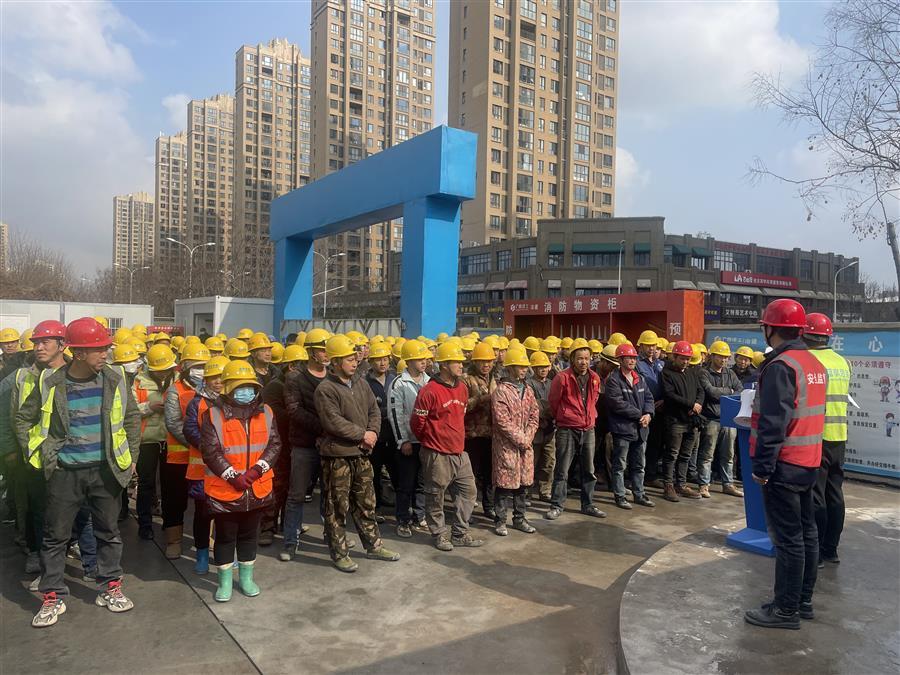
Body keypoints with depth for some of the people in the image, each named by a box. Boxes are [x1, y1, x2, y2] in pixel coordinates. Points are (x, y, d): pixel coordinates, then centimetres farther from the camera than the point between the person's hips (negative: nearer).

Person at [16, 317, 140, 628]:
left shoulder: (114, 379, -5)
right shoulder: (50, 383, -8)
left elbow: (131, 418, 7)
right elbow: (24, 419, 7)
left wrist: (131, 458, 6)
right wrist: (40, 454, 1)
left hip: (105, 470, 1)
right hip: (65, 472, -1)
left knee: (109, 532, 11)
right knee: (55, 536, 7)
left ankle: (110, 587, 27)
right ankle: (53, 597, 22)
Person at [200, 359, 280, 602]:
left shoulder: (265, 412, 1)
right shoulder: (213, 414, -10)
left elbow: (274, 444, -1)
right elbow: (210, 451, -14)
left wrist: (257, 468, -15)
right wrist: (233, 476, -18)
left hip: (257, 489, 3)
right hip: (224, 489, -3)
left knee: (249, 535, 17)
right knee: (225, 537, 11)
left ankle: (246, 577, 34)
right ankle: (225, 581, 27)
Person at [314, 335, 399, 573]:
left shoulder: (361, 385, 9)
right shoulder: (325, 389, -14)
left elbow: (374, 411, 11)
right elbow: (333, 422, -21)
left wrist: (373, 432, -8)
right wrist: (363, 434, -15)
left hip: (361, 454, 7)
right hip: (337, 455, -7)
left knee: (366, 503, 17)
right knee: (337, 507, 5)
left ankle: (373, 545, 30)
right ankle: (339, 553, 17)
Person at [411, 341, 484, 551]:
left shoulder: (462, 387, 6)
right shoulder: (429, 391, -18)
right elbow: (417, 422, -10)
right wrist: (429, 441, 5)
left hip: (459, 452, 8)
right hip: (437, 455, -7)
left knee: (468, 491, 12)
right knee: (436, 496, 7)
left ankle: (460, 533, 25)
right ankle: (439, 534, 25)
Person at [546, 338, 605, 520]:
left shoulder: (595, 378, 4)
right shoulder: (562, 378, -12)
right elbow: (553, 402, 0)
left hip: (588, 430, 5)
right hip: (567, 430, -5)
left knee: (589, 470, 12)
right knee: (562, 471, 0)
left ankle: (588, 505, 25)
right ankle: (557, 506, 10)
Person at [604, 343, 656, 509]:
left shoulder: (640, 379, 13)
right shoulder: (613, 380, -11)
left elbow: (649, 398, 11)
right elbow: (618, 403, -19)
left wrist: (648, 413, -9)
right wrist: (639, 415, -14)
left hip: (640, 428, 7)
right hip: (622, 427, -7)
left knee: (638, 465, 16)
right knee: (620, 465, 2)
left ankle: (639, 494, 27)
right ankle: (620, 496, 12)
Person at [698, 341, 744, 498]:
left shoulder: (730, 373, 14)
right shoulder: (704, 373, -3)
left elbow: (741, 391, 4)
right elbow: (711, 391, -16)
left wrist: (721, 395, -11)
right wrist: (729, 391, -2)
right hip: (711, 419, -5)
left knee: (728, 454, 12)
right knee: (707, 454, 0)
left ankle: (728, 484, 22)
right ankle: (703, 485, 6)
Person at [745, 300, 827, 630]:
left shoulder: (780, 366, -19)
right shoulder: (814, 363, 10)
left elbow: (773, 424, -23)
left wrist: (762, 466, -18)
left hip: (783, 466, -9)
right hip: (808, 463, 9)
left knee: (787, 538, -2)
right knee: (806, 533, 15)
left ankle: (786, 609, 7)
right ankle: (803, 601, 27)